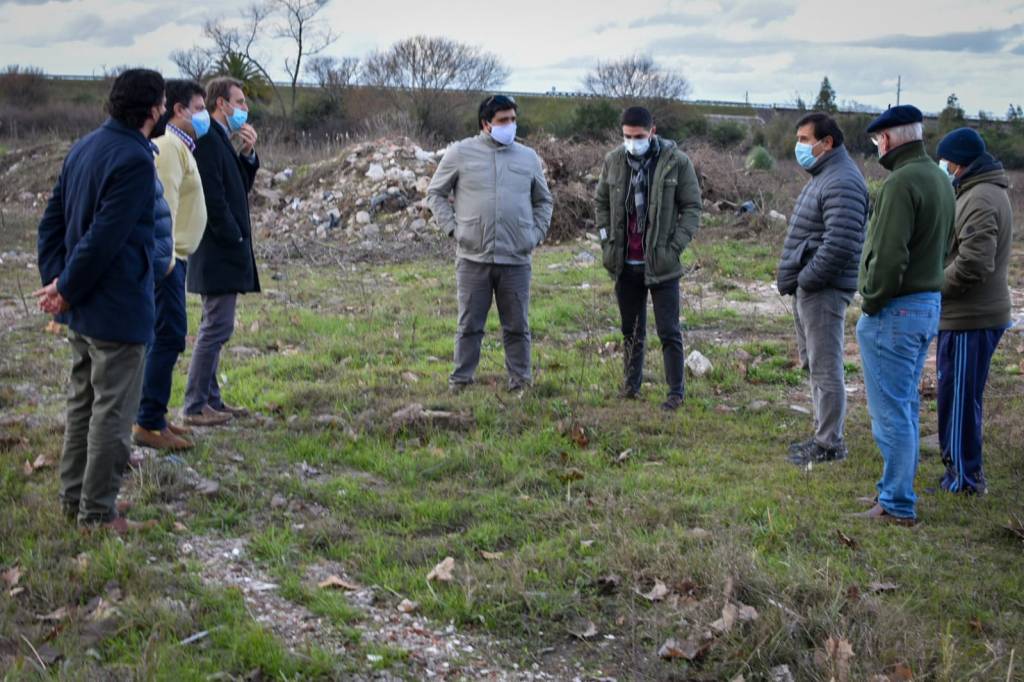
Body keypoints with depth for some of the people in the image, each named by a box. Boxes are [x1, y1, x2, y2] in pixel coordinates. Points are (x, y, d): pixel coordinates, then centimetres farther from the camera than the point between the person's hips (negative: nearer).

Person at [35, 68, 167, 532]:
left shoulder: (84, 148, 9)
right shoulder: (135, 160, -20)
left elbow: (52, 219, 10)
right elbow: (105, 237, -24)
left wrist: (56, 280, 5)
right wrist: (66, 290, -14)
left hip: (82, 306, 9)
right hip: (118, 310, -9)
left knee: (82, 401, 19)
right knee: (112, 412, 2)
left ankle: (74, 497, 29)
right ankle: (98, 513, 10)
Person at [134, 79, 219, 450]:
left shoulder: (180, 146, 18)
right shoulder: (169, 146, -15)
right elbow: (164, 203, -22)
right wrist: (165, 257, -25)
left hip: (171, 257, 11)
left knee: (164, 335, 14)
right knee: (169, 336, -9)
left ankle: (152, 415, 21)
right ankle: (149, 424, -6)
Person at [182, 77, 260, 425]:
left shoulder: (221, 139, 16)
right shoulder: (207, 139, -16)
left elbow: (240, 187, 17)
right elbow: (213, 197, -21)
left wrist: (248, 154, 4)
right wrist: (235, 239, -15)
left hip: (225, 252, 11)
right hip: (219, 251, -11)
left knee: (216, 327, 15)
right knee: (217, 326, -8)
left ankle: (210, 399, 23)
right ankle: (195, 406, -2)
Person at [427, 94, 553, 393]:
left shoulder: (528, 157, 11)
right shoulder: (461, 153, 2)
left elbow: (543, 200, 22)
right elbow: (435, 193, 10)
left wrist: (536, 234, 9)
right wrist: (452, 227, -1)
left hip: (516, 259, 2)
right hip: (473, 257, -2)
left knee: (517, 326, 7)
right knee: (469, 325, 3)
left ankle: (521, 380, 15)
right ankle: (461, 379, 12)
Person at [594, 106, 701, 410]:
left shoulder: (677, 162, -7)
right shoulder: (613, 160, 3)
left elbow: (692, 208, -3)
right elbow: (601, 202, 16)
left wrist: (675, 247, -12)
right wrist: (606, 240, 6)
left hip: (661, 264, -4)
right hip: (625, 263, 4)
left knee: (669, 331, 0)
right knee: (631, 330, 14)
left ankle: (676, 391, 9)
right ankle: (631, 385, 25)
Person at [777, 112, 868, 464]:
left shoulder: (842, 183, -18)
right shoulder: (823, 176, 17)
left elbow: (840, 243, -27)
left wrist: (807, 279, -19)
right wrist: (797, 279, 15)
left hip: (823, 290, -11)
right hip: (809, 288, 11)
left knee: (825, 368, -5)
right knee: (816, 364, 18)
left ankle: (829, 444, 2)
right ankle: (824, 434, 28)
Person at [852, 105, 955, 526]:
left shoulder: (902, 182, -19)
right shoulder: (940, 180, 12)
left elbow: (889, 255, -24)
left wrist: (872, 303, -12)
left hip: (895, 312, -10)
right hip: (929, 305, 10)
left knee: (892, 412, -2)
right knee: (906, 406, 18)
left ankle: (897, 506, 3)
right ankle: (897, 491, 28)